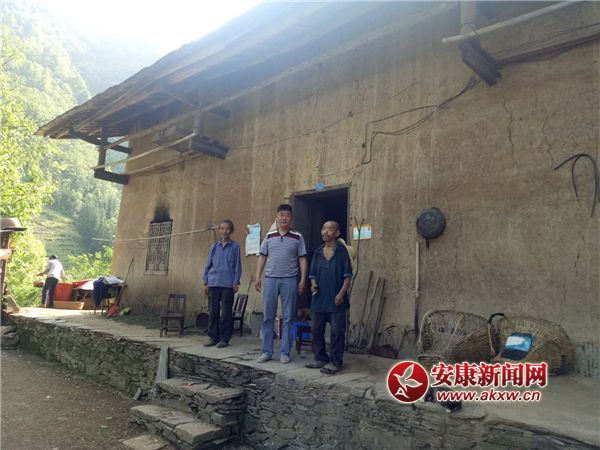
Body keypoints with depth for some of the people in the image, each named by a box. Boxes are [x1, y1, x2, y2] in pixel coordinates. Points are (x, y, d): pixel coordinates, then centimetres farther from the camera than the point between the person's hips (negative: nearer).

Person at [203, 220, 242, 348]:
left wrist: (236, 282, -4)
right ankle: (213, 337, 17)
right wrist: (206, 282, 8)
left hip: (228, 284, -3)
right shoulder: (214, 246, 10)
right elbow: (208, 264, 13)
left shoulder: (235, 247, 2)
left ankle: (224, 339, 10)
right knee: (213, 311, 7)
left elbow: (237, 265, 2)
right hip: (213, 283, 3)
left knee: (226, 312, 2)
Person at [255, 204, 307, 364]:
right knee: (268, 317, 6)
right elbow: (262, 258, 11)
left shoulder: (297, 237, 4)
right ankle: (267, 351, 15)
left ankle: (285, 353, 11)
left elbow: (302, 259, 4)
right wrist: (258, 277, 3)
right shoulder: (269, 236, 9)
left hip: (289, 280, -2)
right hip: (270, 279, 2)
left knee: (288, 318, 3)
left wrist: (303, 279, -5)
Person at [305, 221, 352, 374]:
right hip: (319, 298, 6)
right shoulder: (318, 252, 8)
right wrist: (313, 284, -5)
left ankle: (335, 362, 12)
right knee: (316, 330, 13)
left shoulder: (341, 251, -6)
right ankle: (321, 358, 27)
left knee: (337, 331, 1)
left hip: (336, 299, -5)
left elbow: (347, 275, -7)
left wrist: (341, 293, -15)